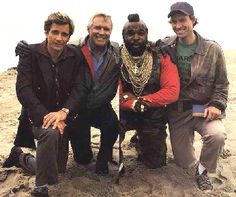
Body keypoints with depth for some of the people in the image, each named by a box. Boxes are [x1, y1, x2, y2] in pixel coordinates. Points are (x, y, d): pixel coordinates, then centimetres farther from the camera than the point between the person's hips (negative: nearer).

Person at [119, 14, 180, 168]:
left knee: (156, 163, 12)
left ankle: (141, 143, 44)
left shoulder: (162, 58, -9)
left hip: (153, 118, 1)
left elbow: (172, 92, -18)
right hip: (123, 115, -1)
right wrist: (134, 104, -30)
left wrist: (140, 100, -23)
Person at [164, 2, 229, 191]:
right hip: (176, 112, 1)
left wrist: (217, 105, -13)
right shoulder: (165, 47, -2)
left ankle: (203, 170, -1)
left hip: (203, 109, -1)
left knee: (217, 135, -32)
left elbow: (221, 84, 2)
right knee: (184, 163, 1)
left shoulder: (212, 49, -5)